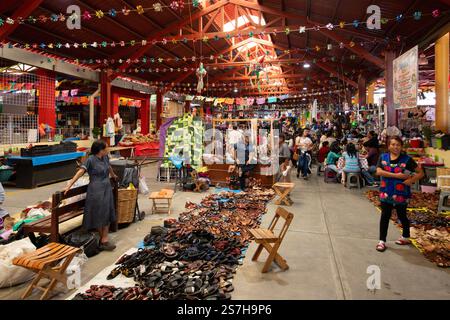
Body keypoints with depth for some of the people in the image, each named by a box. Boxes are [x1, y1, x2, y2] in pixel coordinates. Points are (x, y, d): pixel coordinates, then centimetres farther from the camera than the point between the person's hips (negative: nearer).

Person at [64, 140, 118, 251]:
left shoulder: (105, 157, 7)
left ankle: (104, 239, 10)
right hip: (96, 190, -7)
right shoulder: (91, 159, -12)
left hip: (107, 188, 7)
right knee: (98, 215, 2)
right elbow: (80, 172, -17)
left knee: (107, 214, 5)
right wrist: (69, 185, -24)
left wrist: (113, 175, 44)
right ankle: (101, 239, 13)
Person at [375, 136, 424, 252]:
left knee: (402, 216, 13)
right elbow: (379, 171, -12)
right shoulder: (383, 157, 1)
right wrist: (396, 175, -19)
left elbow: (420, 173, -1)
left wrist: (411, 180, -17)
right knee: (385, 216, 4)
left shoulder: (407, 159, -5)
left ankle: (406, 237, 37)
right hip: (386, 193, 2)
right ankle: (382, 241, 11)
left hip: (401, 194, -1)